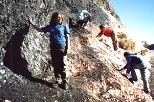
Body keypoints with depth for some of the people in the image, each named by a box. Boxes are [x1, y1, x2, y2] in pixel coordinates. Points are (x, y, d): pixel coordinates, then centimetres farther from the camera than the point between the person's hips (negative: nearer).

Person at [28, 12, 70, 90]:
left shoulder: (64, 26, 3)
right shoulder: (50, 27, 10)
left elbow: (67, 38, 2)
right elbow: (40, 29, 15)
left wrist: (68, 48, -7)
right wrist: (31, 23, 9)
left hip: (62, 47, -3)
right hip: (53, 47, 4)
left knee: (62, 65, -3)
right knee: (55, 65, 8)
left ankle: (64, 82, 4)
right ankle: (58, 80, 19)